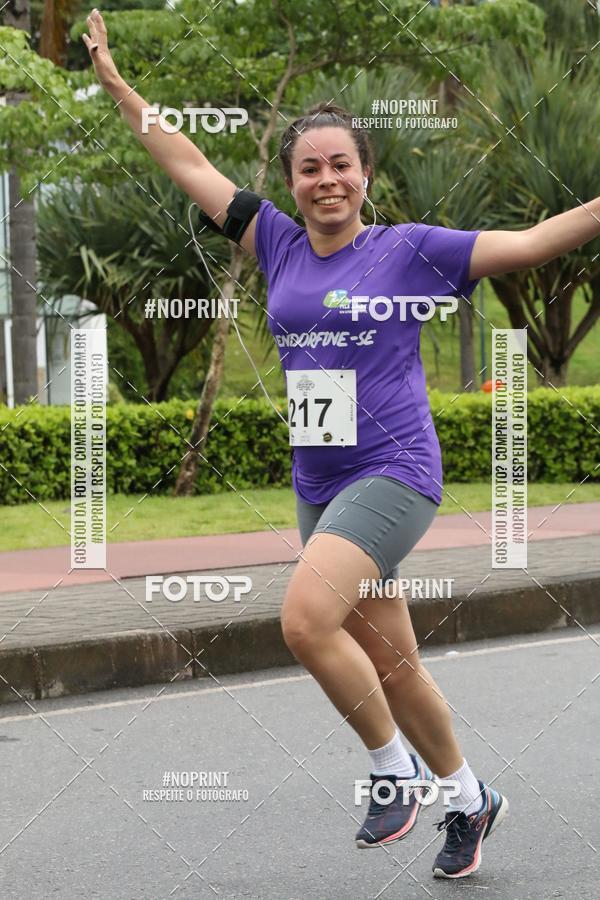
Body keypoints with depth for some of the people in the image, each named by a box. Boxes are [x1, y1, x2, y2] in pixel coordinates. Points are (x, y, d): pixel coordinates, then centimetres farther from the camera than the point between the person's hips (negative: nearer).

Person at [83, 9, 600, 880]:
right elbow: (192, 167, 15)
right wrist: (117, 86, 19)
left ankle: (395, 768, -5)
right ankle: (470, 798, 28)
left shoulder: (410, 250, -5)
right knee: (391, 664, 10)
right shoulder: (281, 245, 8)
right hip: (318, 483, 6)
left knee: (305, 619, -25)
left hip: (394, 473, -6)